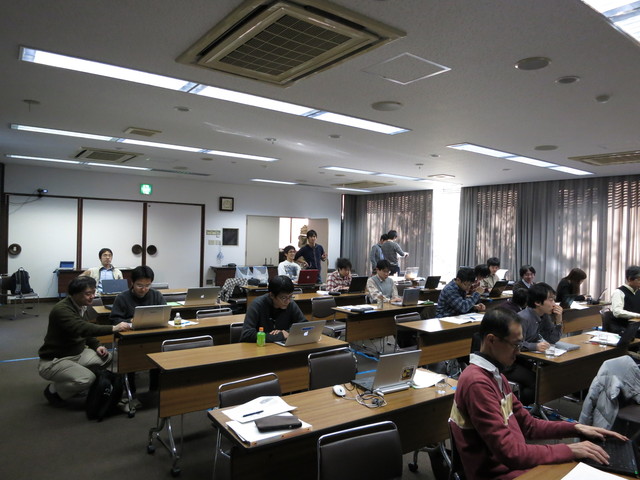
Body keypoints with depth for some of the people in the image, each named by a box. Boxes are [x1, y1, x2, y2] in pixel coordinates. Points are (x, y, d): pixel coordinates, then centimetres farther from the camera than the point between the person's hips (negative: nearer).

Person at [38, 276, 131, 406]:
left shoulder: (80, 307, 3)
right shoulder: (61, 310, -25)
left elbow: (86, 330, 16)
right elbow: (82, 328, -40)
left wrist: (97, 346, -1)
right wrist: (114, 328, -45)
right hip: (53, 361, -9)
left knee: (106, 357, -6)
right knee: (88, 378, -28)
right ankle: (54, 391, 2)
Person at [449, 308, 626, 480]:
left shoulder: (495, 376, 8)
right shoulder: (477, 383, -24)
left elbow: (528, 425, 13)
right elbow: (510, 453, -23)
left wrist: (576, 428, 2)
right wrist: (570, 450, -17)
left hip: (515, 463, 8)